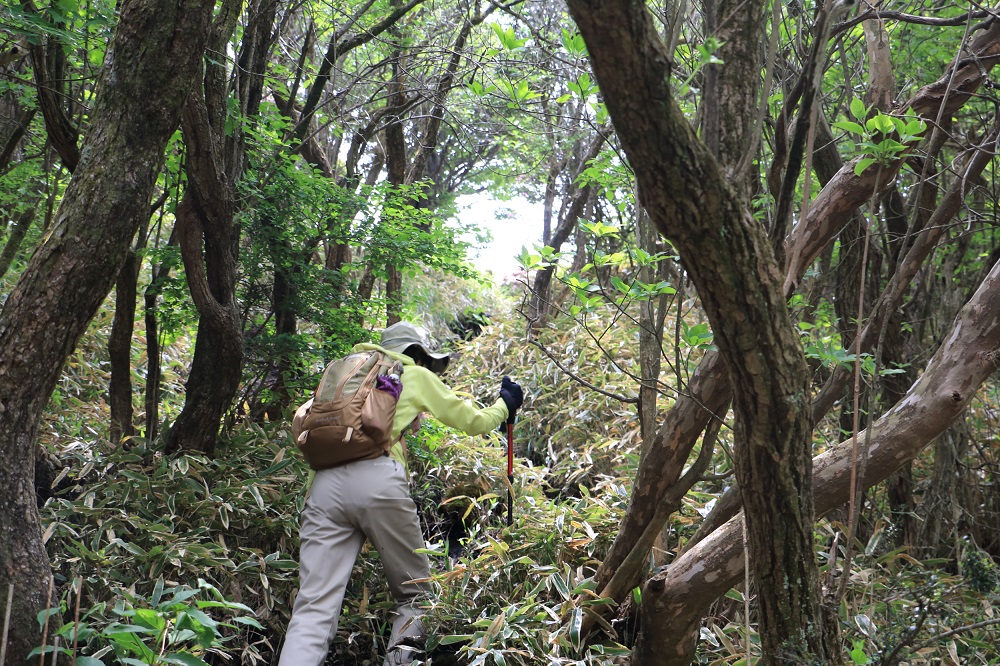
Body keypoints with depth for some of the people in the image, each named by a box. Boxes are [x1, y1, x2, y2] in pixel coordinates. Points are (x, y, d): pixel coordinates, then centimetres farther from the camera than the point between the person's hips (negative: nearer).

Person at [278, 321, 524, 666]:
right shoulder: (416, 376, 21)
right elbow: (473, 421, 25)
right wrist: (505, 404, 43)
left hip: (325, 483, 4)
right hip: (378, 481, -4)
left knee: (314, 607, -4)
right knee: (415, 594, 12)